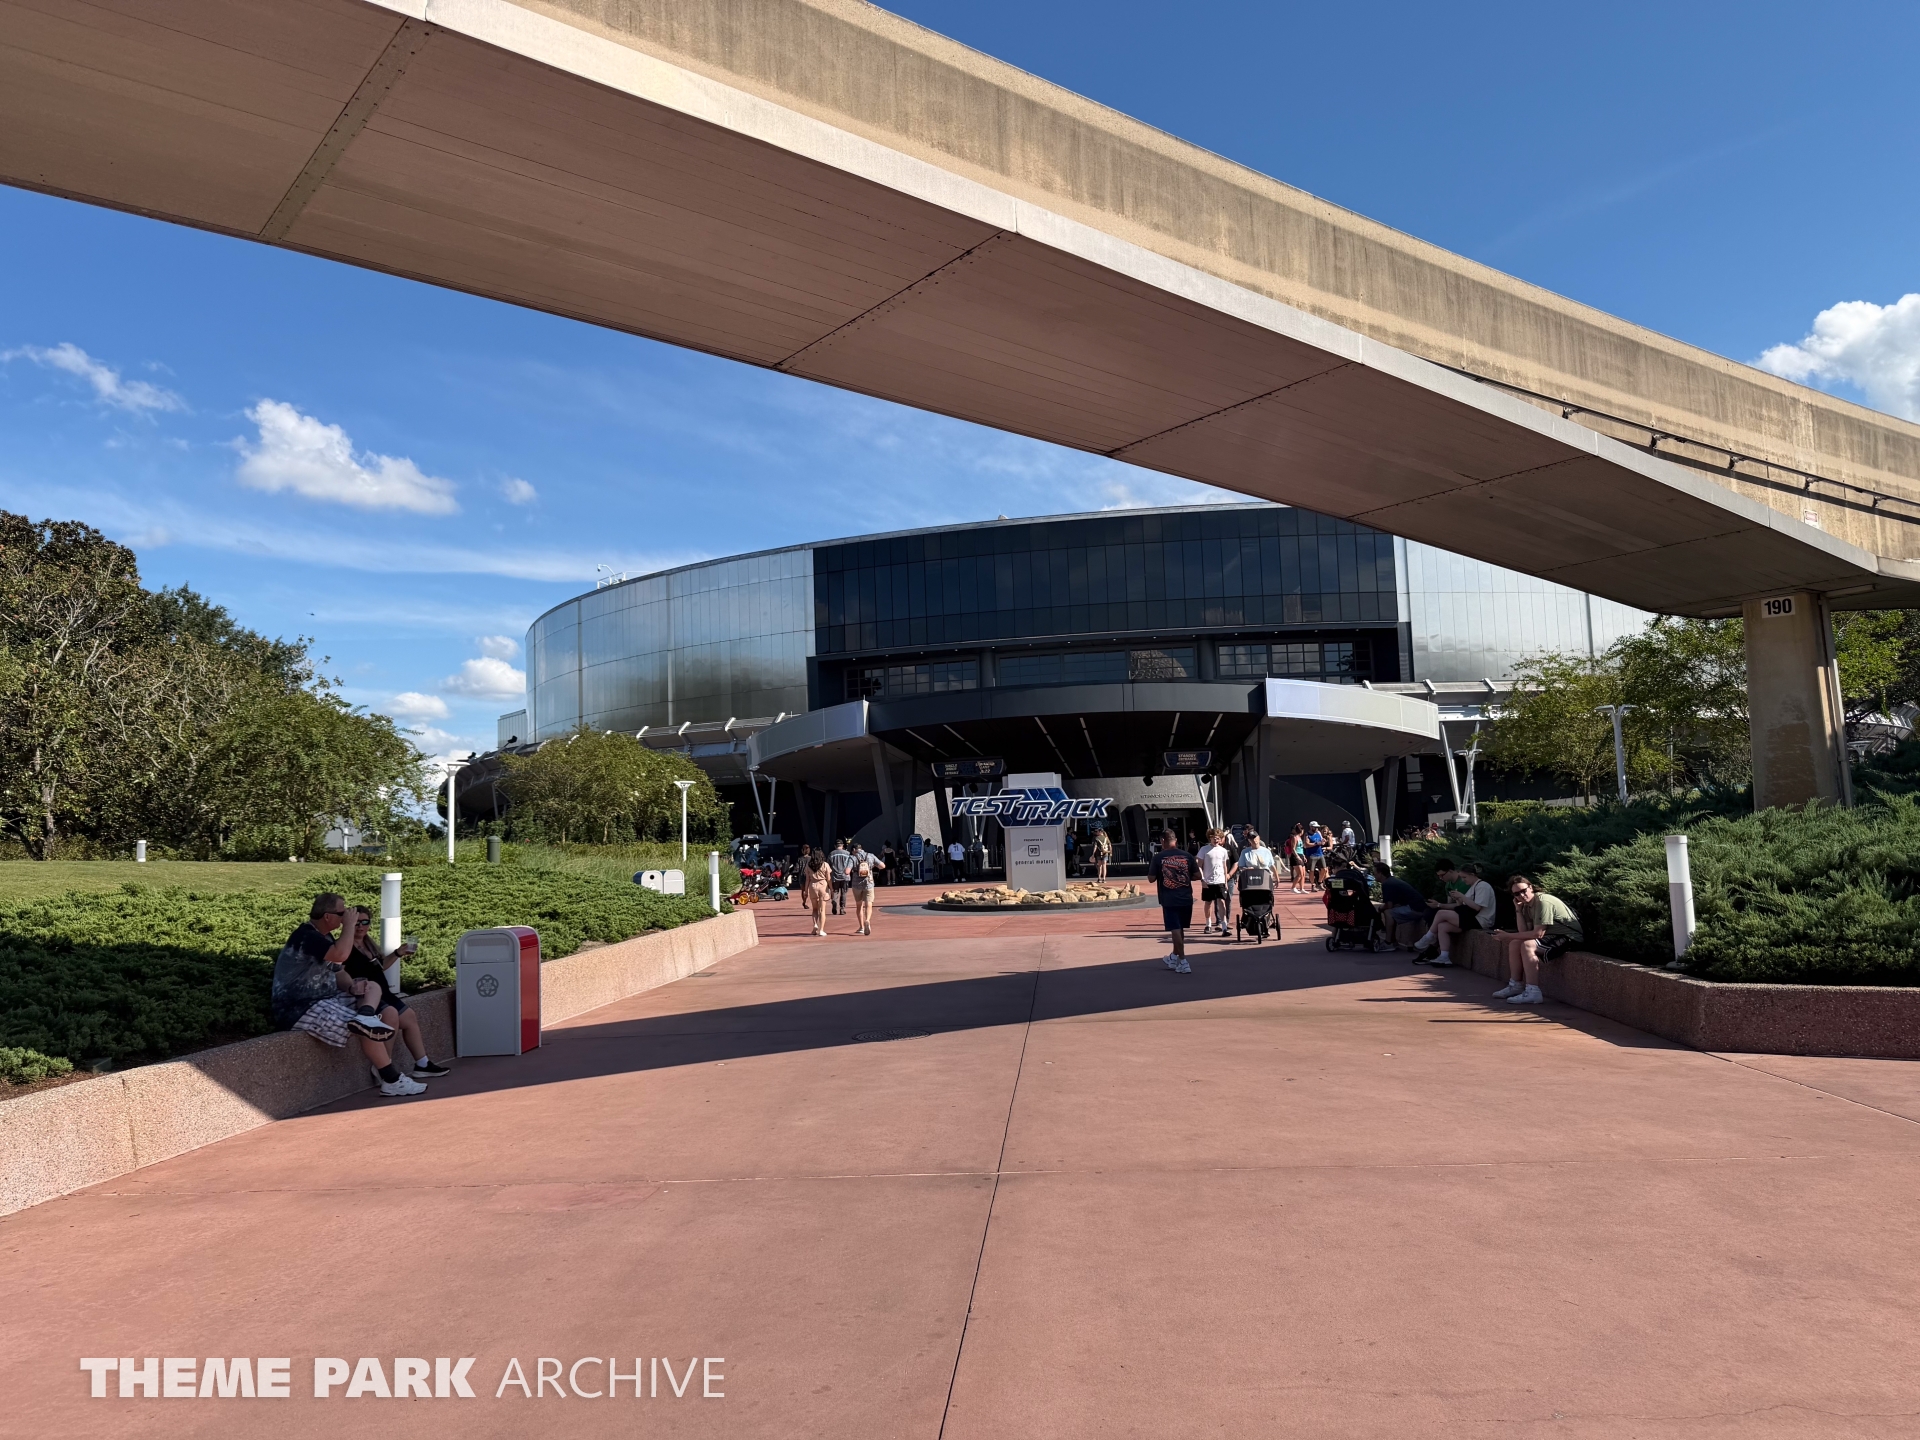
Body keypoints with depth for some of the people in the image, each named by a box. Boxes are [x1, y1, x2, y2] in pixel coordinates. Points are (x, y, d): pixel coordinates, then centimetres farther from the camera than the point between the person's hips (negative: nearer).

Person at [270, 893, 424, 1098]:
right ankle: (392, 1082, -12)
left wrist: (352, 987, -5)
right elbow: (341, 955, -38)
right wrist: (349, 924, -23)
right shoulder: (306, 937, -20)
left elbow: (337, 972, 17)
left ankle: (365, 1015, -28)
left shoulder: (324, 936, 13)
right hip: (298, 1010, -10)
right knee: (368, 1029, -19)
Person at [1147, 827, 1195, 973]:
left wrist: (1150, 865, 14)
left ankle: (1183, 963, -6)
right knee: (1180, 929, 19)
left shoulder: (1158, 857, -5)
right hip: (1186, 898, 4)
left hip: (1169, 899, -4)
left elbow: (1151, 878, -3)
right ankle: (1174, 957, 36)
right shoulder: (1187, 856, 2)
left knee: (1175, 930, -1)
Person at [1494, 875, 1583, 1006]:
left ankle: (1533, 992, -30)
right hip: (1551, 935, 10)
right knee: (1514, 944, 3)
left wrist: (1509, 936, -19)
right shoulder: (1527, 904, 7)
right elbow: (1524, 932, 0)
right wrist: (1518, 910, -7)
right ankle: (1516, 985, 8)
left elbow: (1538, 934, -26)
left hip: (1568, 937, -10)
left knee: (1527, 945, -28)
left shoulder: (1542, 901, -21)